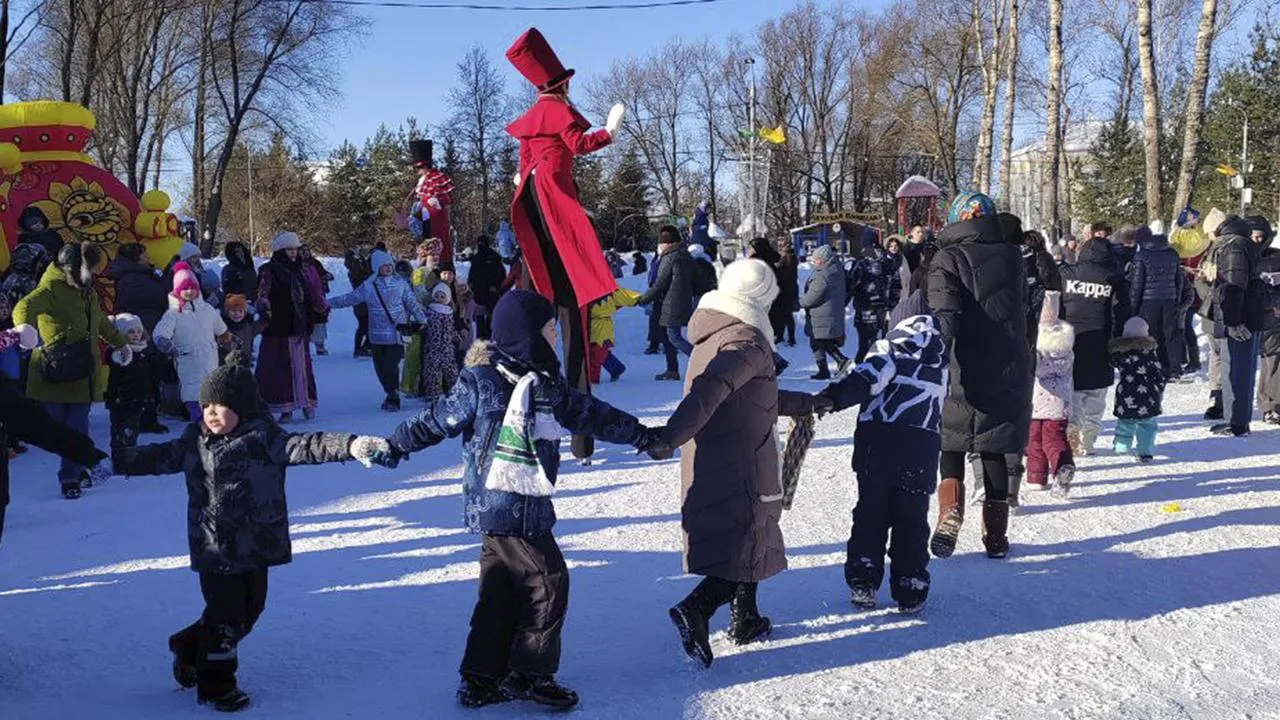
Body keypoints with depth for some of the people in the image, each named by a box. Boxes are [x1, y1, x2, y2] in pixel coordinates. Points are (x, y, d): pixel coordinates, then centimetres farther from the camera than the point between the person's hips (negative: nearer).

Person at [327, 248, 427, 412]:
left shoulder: (400, 283, 3)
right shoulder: (368, 286, 3)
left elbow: (412, 302, 7)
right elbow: (350, 298, 7)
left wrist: (422, 319, -2)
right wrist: (328, 302, 2)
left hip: (397, 334, -2)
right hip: (378, 335, 2)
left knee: (390, 365, -13)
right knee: (380, 367, 5)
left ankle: (393, 398, 3)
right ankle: (391, 394, 24)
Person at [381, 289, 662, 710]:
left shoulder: (548, 384, 9)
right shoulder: (480, 382, -12)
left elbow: (590, 414, 20)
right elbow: (440, 418, -3)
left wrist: (640, 434, 26)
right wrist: (396, 446, 1)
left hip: (530, 506, 8)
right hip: (500, 506, -8)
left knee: (503, 591, 12)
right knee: (548, 582, -2)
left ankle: (482, 679, 22)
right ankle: (530, 675, 13)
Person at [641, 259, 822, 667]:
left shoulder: (711, 339, 15)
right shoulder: (748, 342, -15)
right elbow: (710, 390, -31)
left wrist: (808, 404, 35)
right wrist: (670, 438, -39)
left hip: (705, 466, 9)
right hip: (741, 469, -9)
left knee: (744, 541, 22)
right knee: (750, 546, -3)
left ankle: (745, 619, 31)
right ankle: (696, 609, -19)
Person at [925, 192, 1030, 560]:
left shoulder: (948, 260, -10)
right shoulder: (1012, 258, 6)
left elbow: (944, 318, -22)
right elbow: (1022, 309, 16)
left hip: (963, 376, -3)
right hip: (1009, 374, 4)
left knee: (951, 447, 13)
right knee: (995, 452, 13)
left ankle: (949, 518, -4)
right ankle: (996, 535, 17)